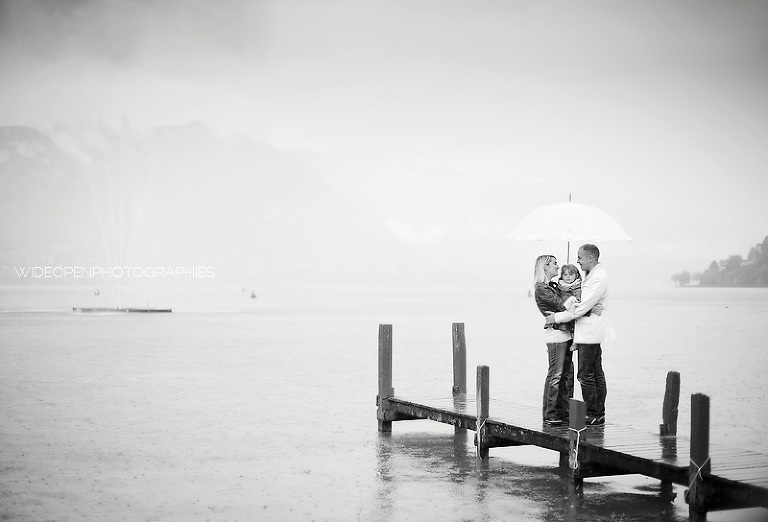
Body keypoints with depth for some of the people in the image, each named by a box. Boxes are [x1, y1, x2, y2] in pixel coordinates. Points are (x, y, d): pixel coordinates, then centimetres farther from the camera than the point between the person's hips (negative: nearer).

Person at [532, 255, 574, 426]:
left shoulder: (553, 286, 18)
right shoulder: (541, 288, -10)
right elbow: (562, 306, -17)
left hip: (566, 333, 9)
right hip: (556, 333, -9)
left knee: (567, 373, 10)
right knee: (555, 374, -7)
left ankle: (563, 410, 16)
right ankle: (549, 414, -2)